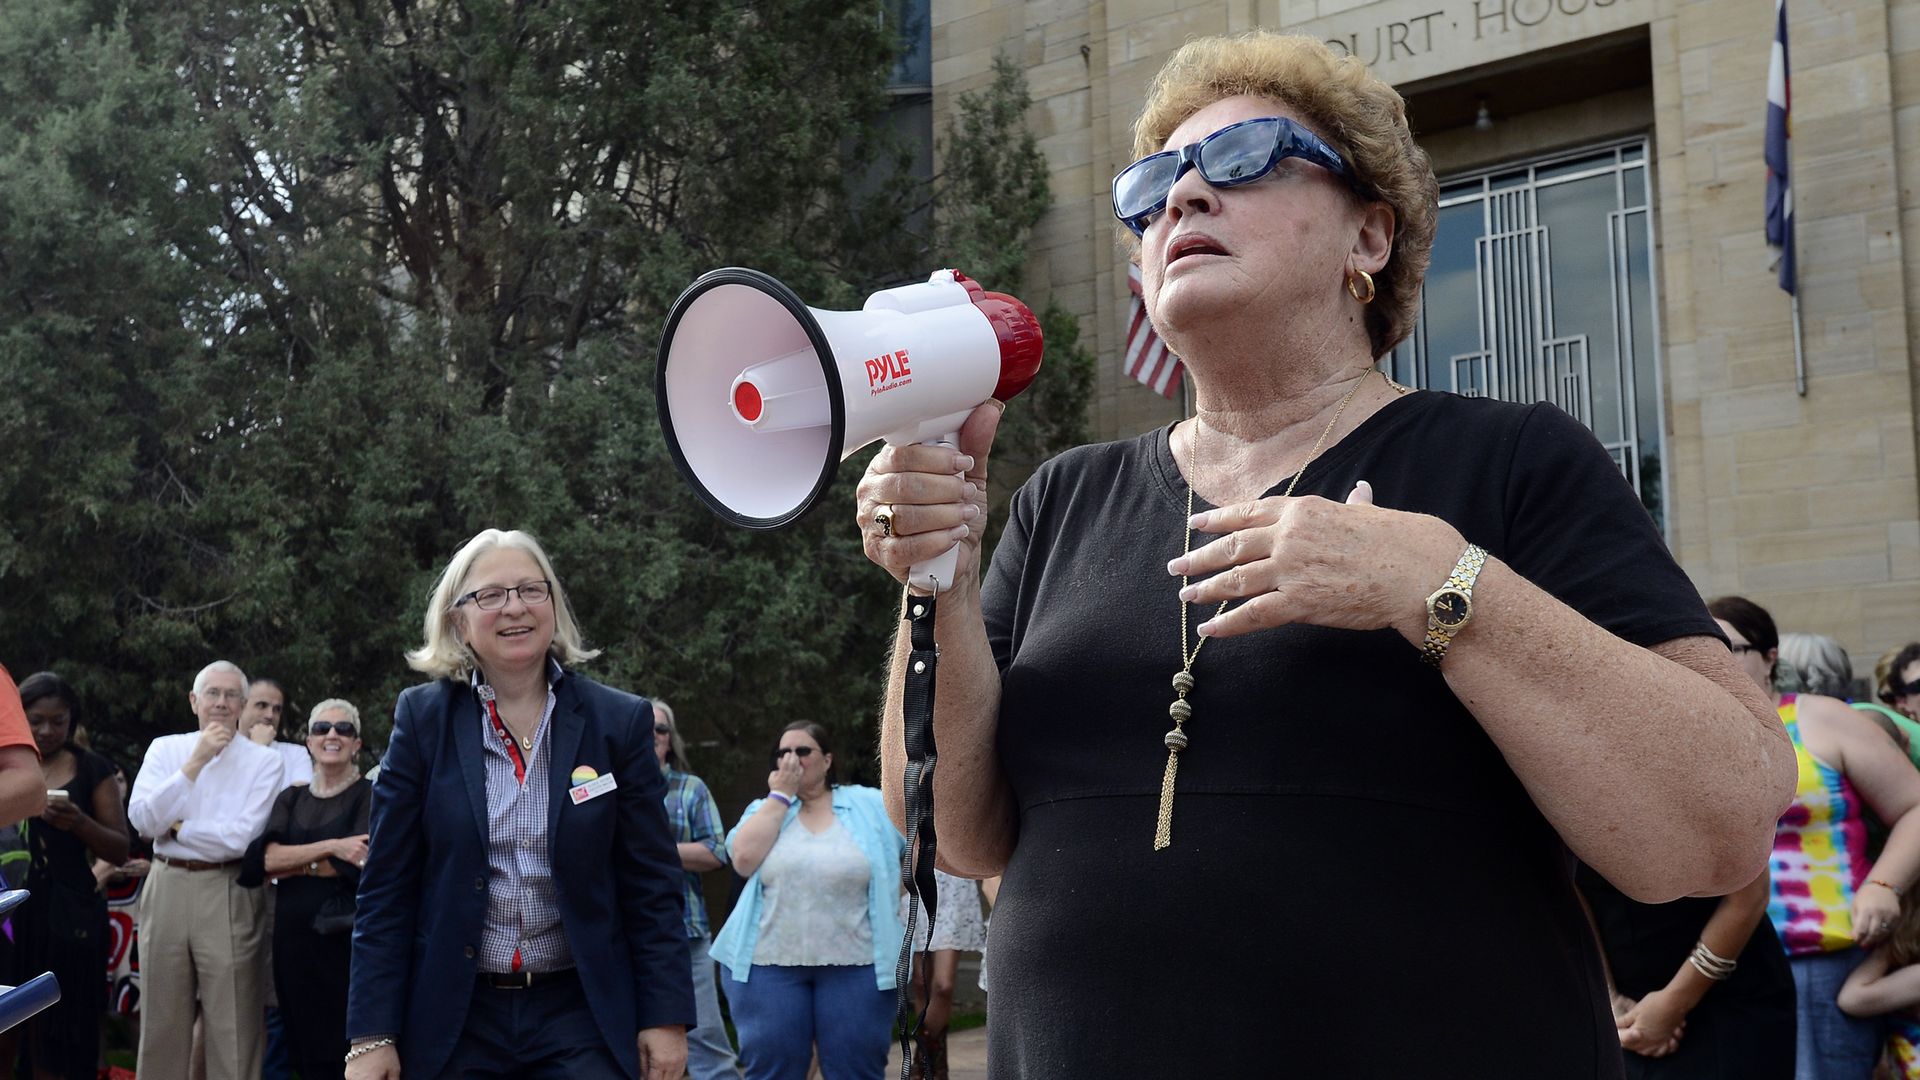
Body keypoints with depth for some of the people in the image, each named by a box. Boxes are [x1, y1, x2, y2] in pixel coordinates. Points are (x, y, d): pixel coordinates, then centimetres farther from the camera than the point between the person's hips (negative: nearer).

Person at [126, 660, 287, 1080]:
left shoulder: (264, 761, -1)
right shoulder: (165, 749, 8)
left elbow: (242, 836, -12)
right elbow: (143, 819, -6)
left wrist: (176, 827, -3)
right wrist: (195, 762, -11)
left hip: (228, 894, -3)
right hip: (165, 888, 3)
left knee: (233, 1027, -2)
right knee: (161, 1022, 10)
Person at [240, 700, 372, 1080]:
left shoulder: (369, 796, 1)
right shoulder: (290, 799, 14)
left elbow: (360, 863, -14)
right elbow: (262, 856, -3)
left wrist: (291, 864, -4)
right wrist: (331, 847, -14)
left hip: (345, 940, -5)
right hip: (293, 938, 5)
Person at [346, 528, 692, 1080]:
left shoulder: (620, 720, 0)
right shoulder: (422, 718, 0)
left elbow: (651, 884, 2)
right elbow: (387, 886, -1)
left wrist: (666, 1015, -3)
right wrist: (372, 1034, -5)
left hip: (581, 1014, 0)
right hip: (454, 1017, 0)